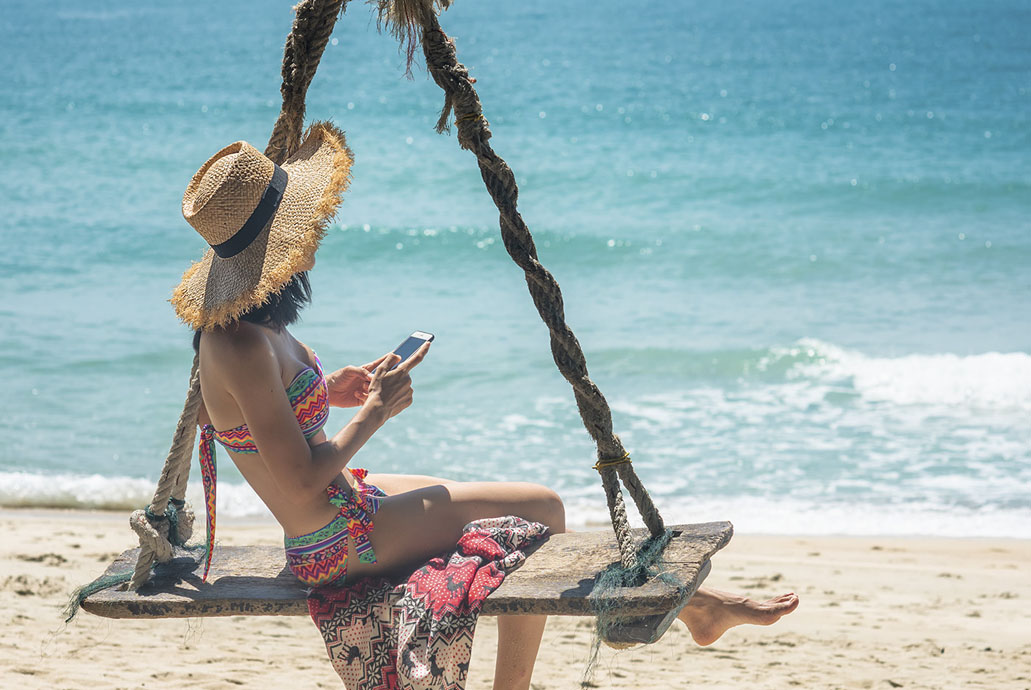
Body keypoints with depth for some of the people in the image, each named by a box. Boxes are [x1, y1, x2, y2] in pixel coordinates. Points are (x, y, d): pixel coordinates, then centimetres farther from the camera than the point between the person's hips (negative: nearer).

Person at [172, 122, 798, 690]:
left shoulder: (240, 327, 4)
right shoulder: (244, 348, -27)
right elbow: (302, 482, -26)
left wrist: (330, 389, 7)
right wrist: (376, 410, -15)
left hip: (348, 504, 10)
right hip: (339, 542, -10)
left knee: (535, 511, 12)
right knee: (538, 510, -3)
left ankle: (691, 602, 21)